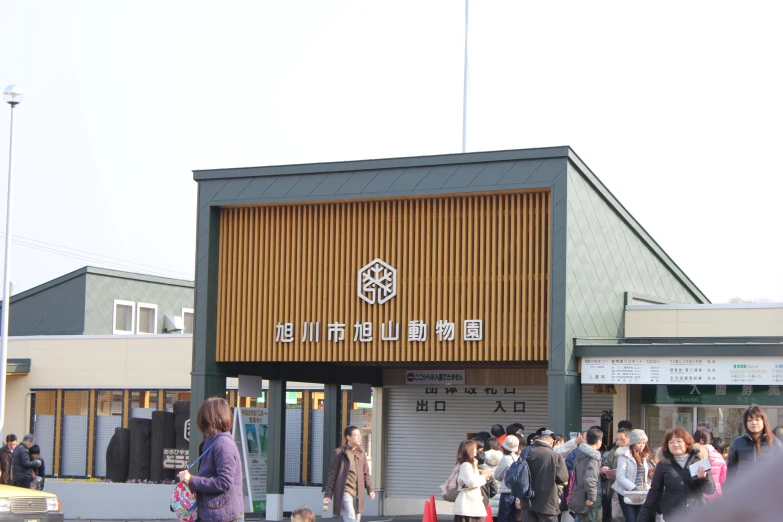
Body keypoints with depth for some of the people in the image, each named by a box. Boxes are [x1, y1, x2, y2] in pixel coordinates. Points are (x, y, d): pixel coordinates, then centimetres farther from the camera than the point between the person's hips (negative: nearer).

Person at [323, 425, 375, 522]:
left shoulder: (361, 452, 11)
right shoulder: (339, 452, -4)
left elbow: (366, 473, 16)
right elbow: (332, 474, -2)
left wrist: (370, 489, 4)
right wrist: (328, 495, -3)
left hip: (358, 493, 6)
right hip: (345, 491, -6)